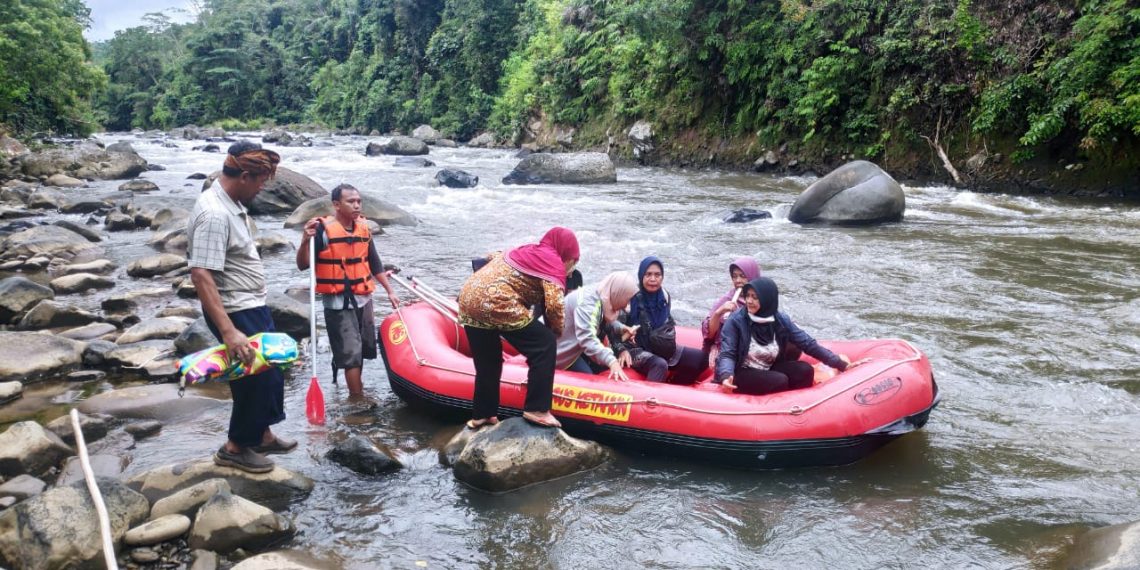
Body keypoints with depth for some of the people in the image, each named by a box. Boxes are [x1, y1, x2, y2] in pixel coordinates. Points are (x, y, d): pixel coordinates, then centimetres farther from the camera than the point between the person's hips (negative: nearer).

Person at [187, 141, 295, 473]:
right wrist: (228, 331, -35)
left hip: (253, 307, 10)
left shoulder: (231, 203, 6)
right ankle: (236, 448, 18)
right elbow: (201, 276, -32)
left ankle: (262, 435, 34)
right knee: (257, 376, 1)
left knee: (271, 370, 18)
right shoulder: (214, 214, -26)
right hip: (236, 313, -10)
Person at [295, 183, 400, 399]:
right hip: (338, 304, -6)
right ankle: (358, 398, 5)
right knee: (350, 353, -3)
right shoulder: (322, 229, -13)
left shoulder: (363, 228, 5)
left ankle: (356, 390, 32)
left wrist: (389, 291, 15)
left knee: (363, 349, 15)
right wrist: (305, 240, -31)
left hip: (363, 300, 6)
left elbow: (375, 264, 15)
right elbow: (302, 265, -14)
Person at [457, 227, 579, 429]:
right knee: (544, 344, 1)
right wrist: (555, 331, 7)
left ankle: (481, 415, 33)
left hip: (468, 298, 9)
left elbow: (494, 257, 43)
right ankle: (536, 409, 1)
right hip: (496, 304, -9)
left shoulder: (527, 250, 26)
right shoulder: (553, 263, 2)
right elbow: (554, 305, -11)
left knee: (487, 363, 23)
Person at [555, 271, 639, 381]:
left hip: (575, 347, 9)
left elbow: (606, 322, 9)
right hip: (563, 350, -9)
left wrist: (622, 328, -13)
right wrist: (612, 362, -52)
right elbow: (587, 338, -43)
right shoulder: (587, 301, -32)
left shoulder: (603, 298, -4)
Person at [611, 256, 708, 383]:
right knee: (660, 365, -38)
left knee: (702, 358, -1)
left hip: (662, 348, 7)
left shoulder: (664, 296, 4)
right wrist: (622, 350, -27)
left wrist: (669, 339, 4)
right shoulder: (631, 297, -14)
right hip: (636, 349, -7)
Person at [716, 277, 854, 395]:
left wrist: (838, 362, -2)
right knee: (780, 381, -27)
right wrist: (726, 375, -41)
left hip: (769, 370, 5)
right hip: (743, 373, -5)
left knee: (805, 370, -14)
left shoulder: (781, 320, -3)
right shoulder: (736, 321, -16)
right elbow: (727, 354, -19)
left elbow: (808, 344, 1)